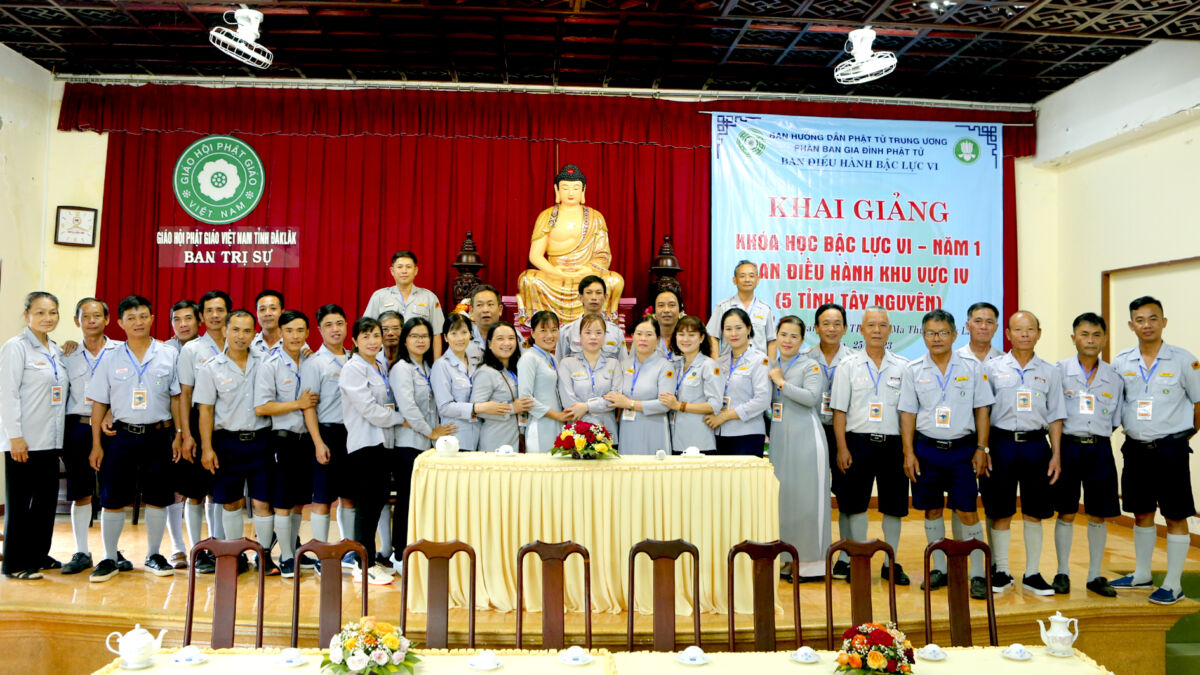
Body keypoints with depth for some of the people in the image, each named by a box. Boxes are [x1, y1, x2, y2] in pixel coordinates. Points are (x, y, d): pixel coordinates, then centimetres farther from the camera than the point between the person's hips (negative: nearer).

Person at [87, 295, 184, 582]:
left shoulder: (168, 354, 2)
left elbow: (175, 397, 6)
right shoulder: (111, 358, 3)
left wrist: (178, 434, 1)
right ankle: (109, 559, 17)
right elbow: (99, 403, 5)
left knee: (158, 498, 6)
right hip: (122, 436, 0)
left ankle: (153, 555, 21)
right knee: (113, 500, 3)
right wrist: (96, 444, 2)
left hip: (158, 435, 0)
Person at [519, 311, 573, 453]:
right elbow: (525, 397, -16)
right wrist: (556, 415, -12)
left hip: (557, 428, 8)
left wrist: (564, 415, 7)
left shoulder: (553, 360, 17)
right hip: (540, 429, -8)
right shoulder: (529, 358, -8)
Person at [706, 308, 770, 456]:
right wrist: (712, 416, -3)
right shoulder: (720, 363, 15)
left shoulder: (759, 360, -3)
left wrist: (724, 416, -11)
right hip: (720, 435, 5)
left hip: (748, 434, -5)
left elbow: (762, 400, -12)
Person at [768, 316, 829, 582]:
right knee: (783, 497, 7)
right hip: (779, 437, 6)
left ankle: (812, 563, 4)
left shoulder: (809, 366, -2)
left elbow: (812, 396, -19)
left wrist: (781, 382, -13)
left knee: (807, 497, -4)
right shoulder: (771, 367, 15)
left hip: (805, 436, -6)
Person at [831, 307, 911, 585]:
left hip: (893, 444, 1)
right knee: (856, 504, 3)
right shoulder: (849, 366, 4)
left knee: (894, 506, 7)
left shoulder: (903, 366, 7)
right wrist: (842, 448, -5)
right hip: (859, 441, -1)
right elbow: (839, 411, 1)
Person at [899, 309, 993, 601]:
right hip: (926, 448, 2)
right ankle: (939, 569, 22)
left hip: (962, 448, -1)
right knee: (932, 510, 9)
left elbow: (981, 410, 5)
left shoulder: (971, 368, 2)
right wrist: (909, 453, -2)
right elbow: (908, 413, 3)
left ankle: (978, 574, 7)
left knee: (967, 511, -3)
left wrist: (981, 449, -1)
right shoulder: (913, 370, 3)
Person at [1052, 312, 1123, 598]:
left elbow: (1115, 419, 12)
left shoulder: (1114, 377, 7)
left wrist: (1097, 440, 4)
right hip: (1068, 446, -2)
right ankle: (1062, 573, 15)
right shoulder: (1060, 371, -1)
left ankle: (1095, 576, 19)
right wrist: (1057, 452, -6)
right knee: (1066, 513, 4)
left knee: (1098, 516, 8)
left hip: (1100, 450, 2)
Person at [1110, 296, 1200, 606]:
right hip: (1135, 448, 4)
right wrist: (1131, 429, 8)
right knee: (1141, 514, 14)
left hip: (1170, 449, -4)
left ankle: (1173, 584, 13)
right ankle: (1142, 576, 28)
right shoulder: (1121, 362, 2)